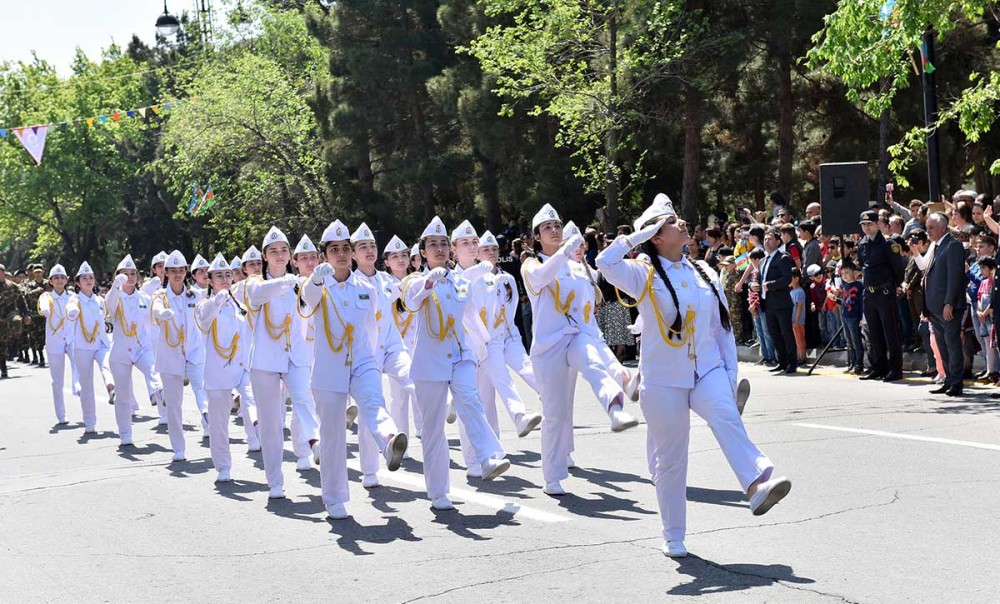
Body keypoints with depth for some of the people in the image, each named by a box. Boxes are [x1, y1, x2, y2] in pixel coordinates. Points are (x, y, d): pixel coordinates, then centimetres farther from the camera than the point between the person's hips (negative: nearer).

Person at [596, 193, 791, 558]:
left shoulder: (705, 275, 9)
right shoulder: (644, 276, -3)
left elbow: (723, 328, 12)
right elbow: (605, 262, -22)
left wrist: (730, 374, 7)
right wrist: (642, 233, -12)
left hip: (707, 371, 2)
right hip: (663, 380, -2)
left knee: (726, 418, -29)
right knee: (669, 458, 4)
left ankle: (758, 484, -47)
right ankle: (673, 537, 17)